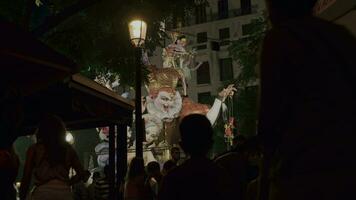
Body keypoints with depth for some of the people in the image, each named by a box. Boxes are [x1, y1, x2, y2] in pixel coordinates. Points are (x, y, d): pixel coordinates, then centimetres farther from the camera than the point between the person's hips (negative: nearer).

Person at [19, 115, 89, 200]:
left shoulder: (34, 149, 7)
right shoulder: (69, 149, 12)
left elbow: (26, 178, 5)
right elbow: (82, 174, 12)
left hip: (42, 193, -2)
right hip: (65, 193, 2)